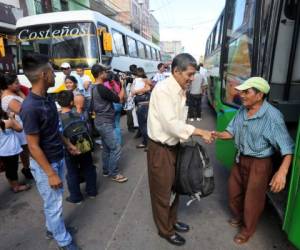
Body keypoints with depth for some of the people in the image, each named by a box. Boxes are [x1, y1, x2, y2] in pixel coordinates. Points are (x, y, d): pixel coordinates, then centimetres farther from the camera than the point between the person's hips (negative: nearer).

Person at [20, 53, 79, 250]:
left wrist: (68, 144, 18)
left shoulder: (48, 98, 0)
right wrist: (50, 173, -18)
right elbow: (34, 146, -22)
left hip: (58, 158, 8)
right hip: (45, 164, -8)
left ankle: (52, 229, 47)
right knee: (54, 204, 11)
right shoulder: (30, 107, -26)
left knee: (55, 200, 24)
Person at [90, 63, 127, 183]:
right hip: (105, 122, -10)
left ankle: (106, 170, 28)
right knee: (115, 148, -4)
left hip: (102, 121, 10)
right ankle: (114, 173, 8)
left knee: (107, 147, 17)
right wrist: (122, 85, -3)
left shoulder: (94, 88, 10)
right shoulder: (102, 89, -22)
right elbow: (119, 99, -13)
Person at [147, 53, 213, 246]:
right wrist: (200, 132, -22)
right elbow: (170, 123, -28)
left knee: (174, 187, 23)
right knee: (162, 192, 11)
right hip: (160, 149, -8)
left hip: (174, 145, 8)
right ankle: (165, 230, 35)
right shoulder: (163, 90, -22)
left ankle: (172, 220, 47)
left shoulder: (181, 91, 4)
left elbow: (179, 120, 8)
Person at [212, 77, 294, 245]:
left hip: (259, 163, -7)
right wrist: (217, 135, -16)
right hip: (241, 159, 7)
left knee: (252, 199, 12)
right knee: (234, 191, 23)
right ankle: (239, 217, 52)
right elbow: (232, 132, 3)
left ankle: (247, 230, 39)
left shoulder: (273, 116, -25)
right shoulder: (242, 110, -4)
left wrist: (282, 171, -37)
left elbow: (287, 147, -25)